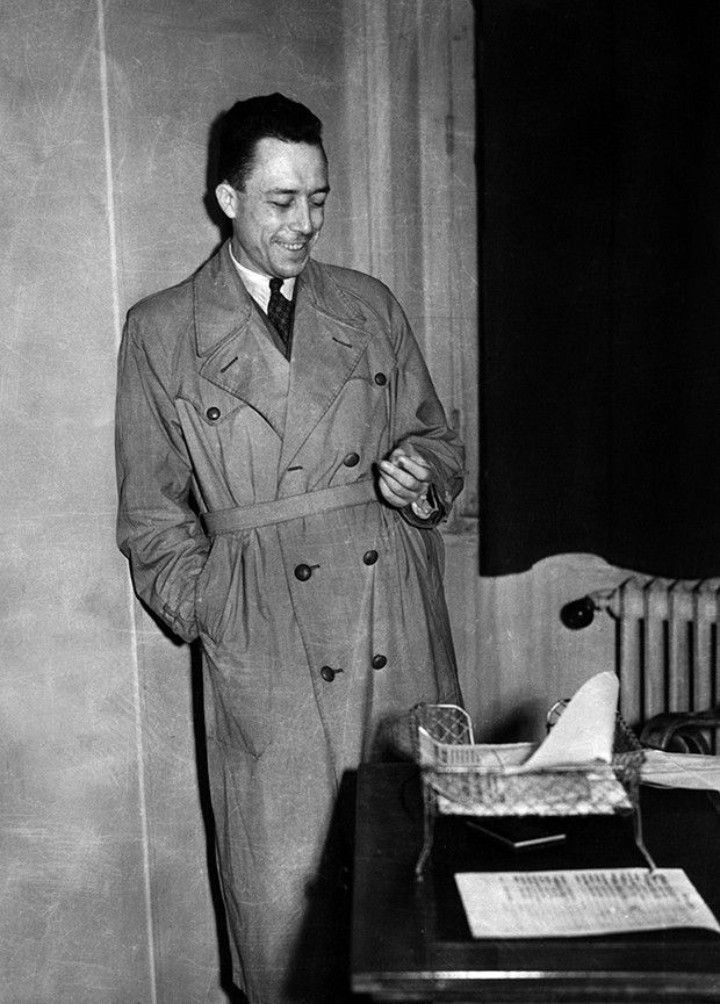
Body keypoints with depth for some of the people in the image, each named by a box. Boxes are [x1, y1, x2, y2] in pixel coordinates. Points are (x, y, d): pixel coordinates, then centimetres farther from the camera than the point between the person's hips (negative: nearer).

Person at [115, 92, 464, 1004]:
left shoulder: (369, 305, 12)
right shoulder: (160, 331, 4)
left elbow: (437, 440, 18)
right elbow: (152, 517, 6)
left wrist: (421, 475, -5)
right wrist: (215, 617, -4)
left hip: (403, 637, 3)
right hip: (267, 659, -2)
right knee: (287, 900, 3)